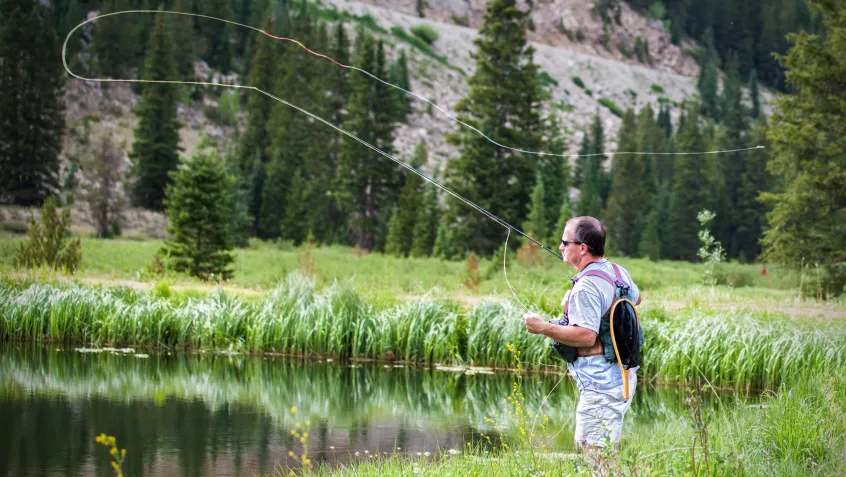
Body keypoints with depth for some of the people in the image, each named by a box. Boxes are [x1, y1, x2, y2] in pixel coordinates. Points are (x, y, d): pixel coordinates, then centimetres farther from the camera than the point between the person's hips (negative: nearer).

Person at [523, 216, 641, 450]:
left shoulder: (586, 287, -20)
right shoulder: (619, 272, 9)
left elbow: (586, 336, -28)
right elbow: (636, 298, 30)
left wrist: (544, 327, -21)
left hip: (601, 385, -10)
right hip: (623, 376, 10)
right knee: (607, 451, 16)